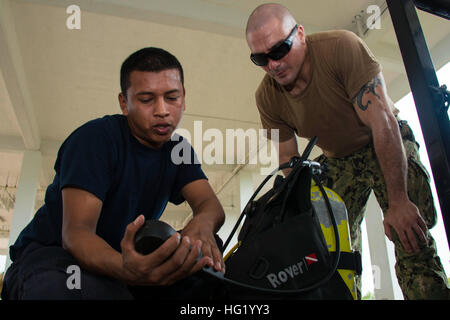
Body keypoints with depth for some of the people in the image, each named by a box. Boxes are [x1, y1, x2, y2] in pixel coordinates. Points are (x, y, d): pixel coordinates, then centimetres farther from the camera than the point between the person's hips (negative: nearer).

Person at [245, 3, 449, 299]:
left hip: (388, 143, -3)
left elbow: (382, 121, -31)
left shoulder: (341, 47, -28)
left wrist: (398, 202, -33)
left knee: (412, 241, -21)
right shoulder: (267, 97, -14)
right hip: (338, 160, 4)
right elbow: (289, 160, -7)